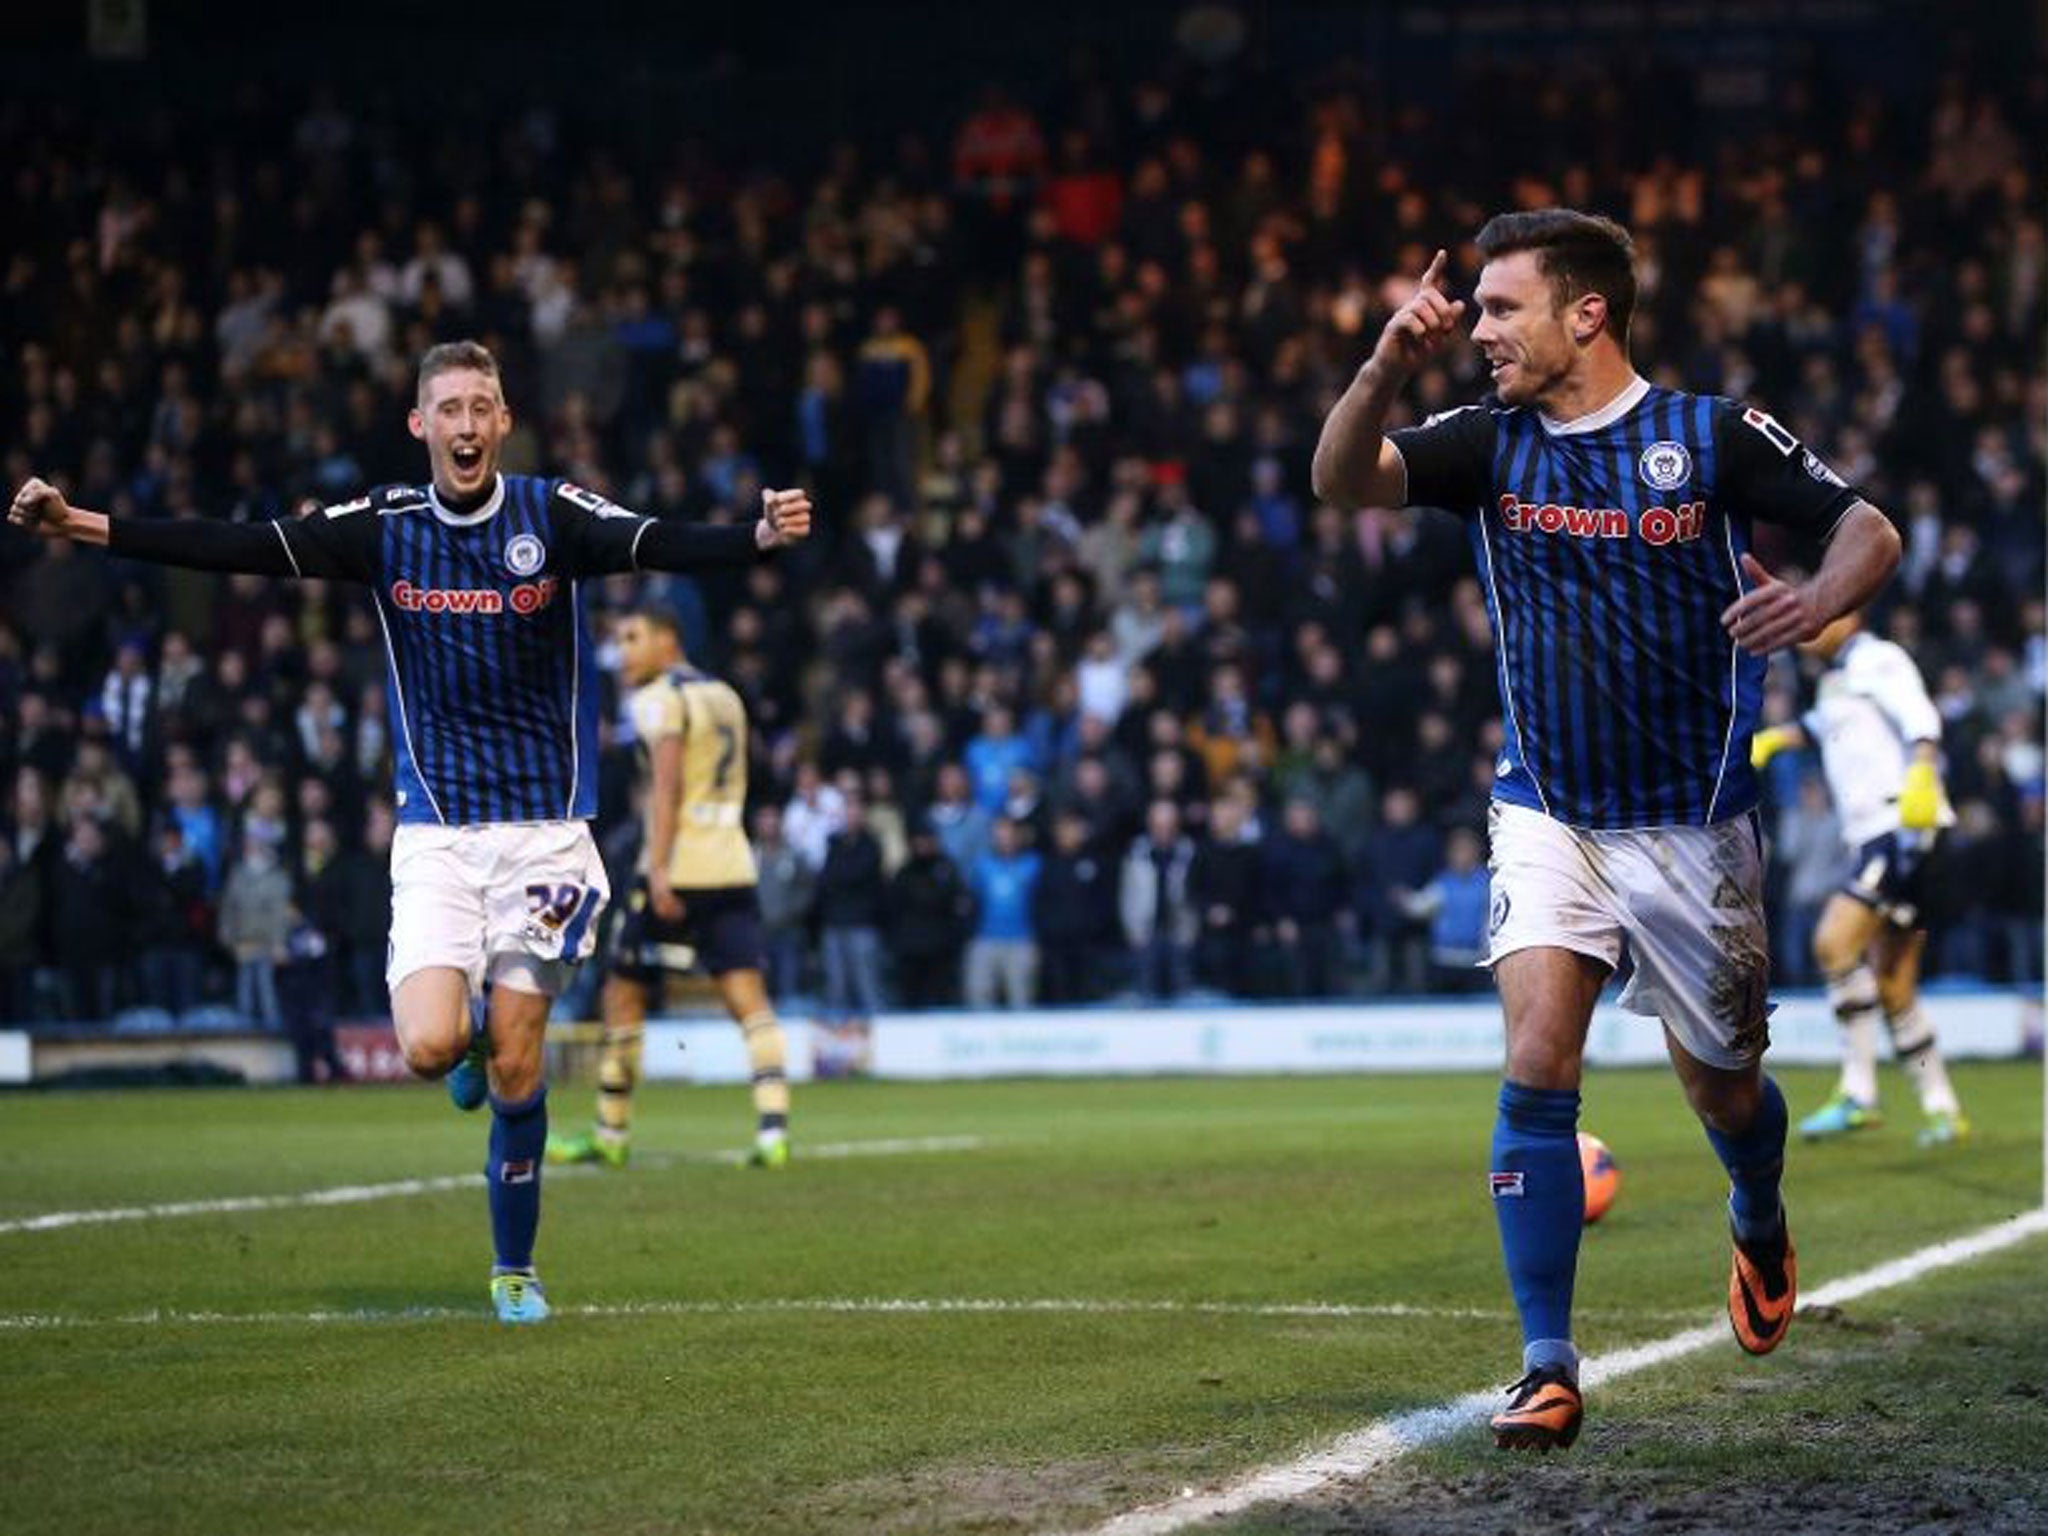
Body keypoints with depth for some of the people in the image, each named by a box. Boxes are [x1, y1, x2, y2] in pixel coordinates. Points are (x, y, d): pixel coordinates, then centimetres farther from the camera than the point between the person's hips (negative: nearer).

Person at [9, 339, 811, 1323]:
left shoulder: (555, 516, -6)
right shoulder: (385, 527, 0)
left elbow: (657, 545, -23)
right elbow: (239, 548, -6)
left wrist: (760, 537, -43)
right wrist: (86, 529, -14)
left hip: (544, 826, -1)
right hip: (437, 829, 1)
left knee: (515, 1067, 0)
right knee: (430, 1046, -16)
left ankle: (514, 1270, 19)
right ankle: (471, 1045, 22)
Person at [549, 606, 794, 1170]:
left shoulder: (659, 699, -6)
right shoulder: (724, 696, 19)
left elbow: (668, 782, -17)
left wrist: (658, 868, -23)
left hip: (677, 871, -7)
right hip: (733, 866, 7)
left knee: (624, 995, 7)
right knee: (749, 999, -2)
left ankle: (611, 1134, 15)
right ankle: (774, 1129, -16)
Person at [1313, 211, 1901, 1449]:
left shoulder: (1712, 438, -8)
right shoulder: (1488, 445, -2)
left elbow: (1871, 530, -6)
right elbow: (1344, 481, -15)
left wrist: (1817, 600, -28)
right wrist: (1388, 364, -33)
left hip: (1694, 825, -1)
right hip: (1549, 819, 1)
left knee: (1724, 1090, 11)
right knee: (1538, 1067, -16)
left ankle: (1762, 1227, 47)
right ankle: (1548, 1367, -13)